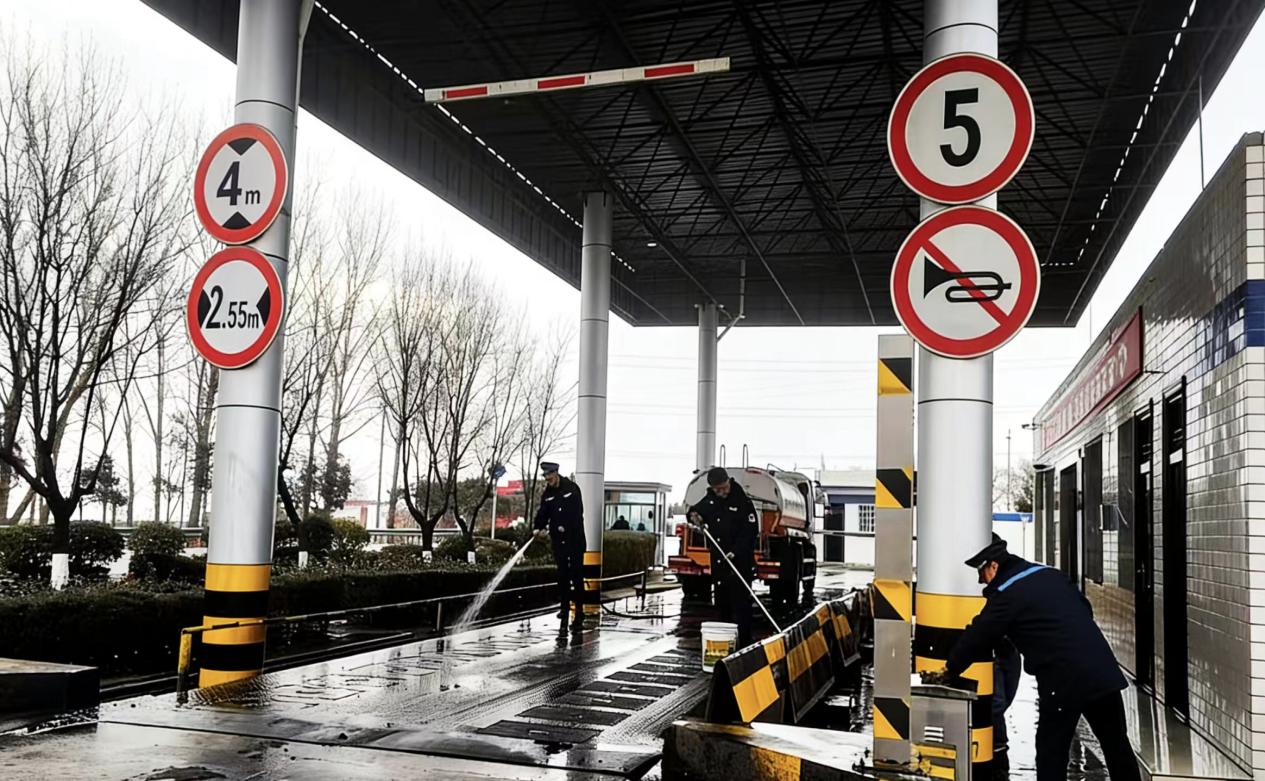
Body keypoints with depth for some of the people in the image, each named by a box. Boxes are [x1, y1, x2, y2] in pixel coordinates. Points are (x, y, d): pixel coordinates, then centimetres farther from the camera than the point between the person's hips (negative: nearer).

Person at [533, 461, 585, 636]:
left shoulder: (572, 489, -2)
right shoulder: (547, 495, 9)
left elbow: (578, 511, -5)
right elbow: (542, 514, 4)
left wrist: (565, 526, -13)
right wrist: (539, 528, -14)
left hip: (575, 538, -3)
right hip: (558, 541, 3)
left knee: (577, 576, -1)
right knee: (562, 577, 3)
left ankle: (578, 616, 6)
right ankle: (564, 614, 6)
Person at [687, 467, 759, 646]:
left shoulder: (742, 501, -12)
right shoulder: (709, 500, 8)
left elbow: (751, 531, -14)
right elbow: (697, 511, 26)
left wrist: (735, 551, -24)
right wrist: (694, 516, 1)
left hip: (740, 562, -7)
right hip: (718, 561, 7)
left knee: (741, 604, -8)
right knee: (722, 604, 15)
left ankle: (744, 644, -7)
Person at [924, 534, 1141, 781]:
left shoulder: (1007, 594, -5)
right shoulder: (1051, 575, 16)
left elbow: (977, 637, -1)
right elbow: (1085, 609, 22)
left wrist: (950, 670, 11)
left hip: (1063, 680, -7)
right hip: (1103, 669, 7)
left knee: (1051, 750, 4)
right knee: (1116, 745, 15)